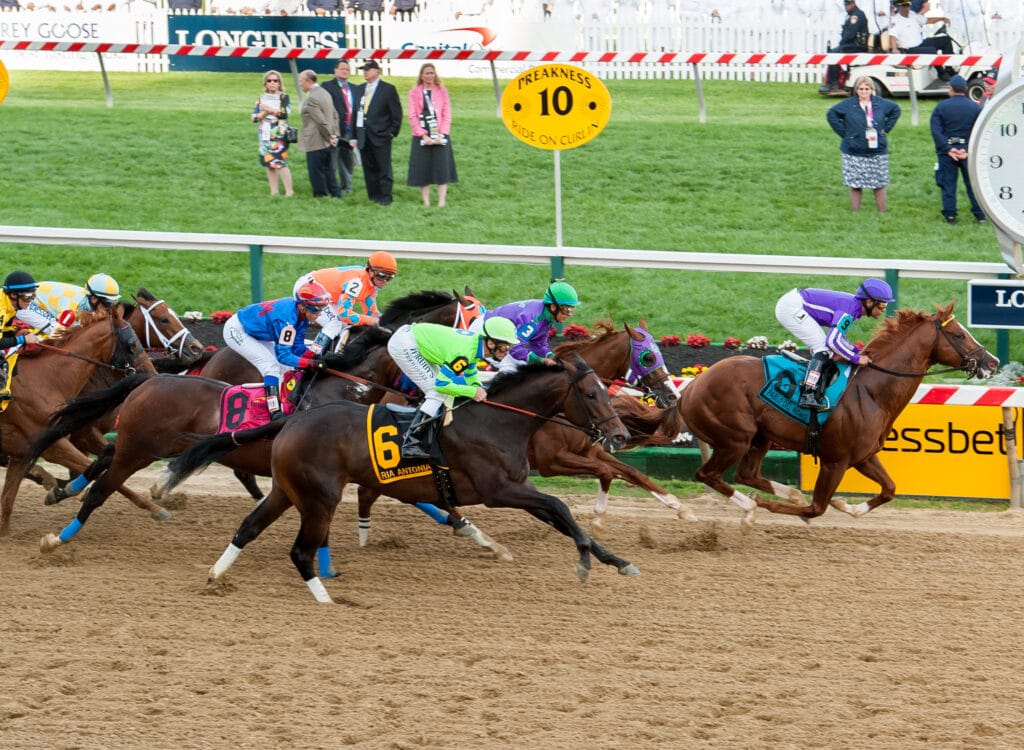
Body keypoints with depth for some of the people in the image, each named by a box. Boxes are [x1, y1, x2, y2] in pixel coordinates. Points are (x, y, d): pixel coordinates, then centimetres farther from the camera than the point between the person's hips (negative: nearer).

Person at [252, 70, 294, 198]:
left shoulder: (284, 98, 1)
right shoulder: (261, 99, 12)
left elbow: (285, 113, -16)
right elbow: (254, 117, 5)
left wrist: (270, 109, -11)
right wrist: (265, 113, -12)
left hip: (279, 135, -5)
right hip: (265, 136, 5)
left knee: (280, 163, -12)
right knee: (269, 164, 5)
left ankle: (289, 191, -6)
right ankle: (274, 192, 12)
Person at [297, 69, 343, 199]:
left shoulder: (311, 98, -20)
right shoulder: (324, 93, 11)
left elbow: (321, 121, -22)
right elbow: (335, 115, 16)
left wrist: (329, 136, -11)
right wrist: (334, 135, 13)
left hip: (316, 142, -10)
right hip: (327, 144, 10)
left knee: (317, 173, 0)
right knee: (328, 170, 16)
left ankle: (321, 196, 6)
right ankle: (336, 195, 19)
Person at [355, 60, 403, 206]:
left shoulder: (388, 89, -1)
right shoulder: (360, 90, 13)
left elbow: (396, 113, -2)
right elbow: (356, 112, 15)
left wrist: (392, 132, -7)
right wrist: (356, 134, 7)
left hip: (380, 135, -5)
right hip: (364, 136, 5)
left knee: (384, 168, -4)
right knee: (369, 168, 7)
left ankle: (385, 197, 0)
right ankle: (373, 195, 12)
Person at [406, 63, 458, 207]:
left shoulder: (442, 91, 6)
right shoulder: (414, 92, 3)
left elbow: (447, 114, 3)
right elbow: (412, 116, -1)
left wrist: (441, 134, -9)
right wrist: (423, 135, -10)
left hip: (440, 136, 1)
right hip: (421, 137, -1)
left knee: (441, 169, -3)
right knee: (423, 170, -1)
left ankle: (441, 202, -2)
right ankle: (426, 203, 3)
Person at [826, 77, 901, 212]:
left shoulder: (880, 103, 5)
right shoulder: (848, 104, -3)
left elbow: (895, 109, 20)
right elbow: (831, 114, 0)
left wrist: (886, 128, 10)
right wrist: (844, 133, -5)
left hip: (877, 151, 2)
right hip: (854, 153, -2)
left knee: (879, 185, 3)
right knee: (855, 185, -1)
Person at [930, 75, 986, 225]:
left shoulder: (940, 107, -1)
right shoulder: (975, 108, 1)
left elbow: (936, 131, -9)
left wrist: (948, 149, -12)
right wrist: (968, 150, -7)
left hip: (947, 152, -1)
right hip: (969, 151, 1)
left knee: (948, 184, 5)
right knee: (973, 184, 8)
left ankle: (950, 216, 3)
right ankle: (980, 214, 9)